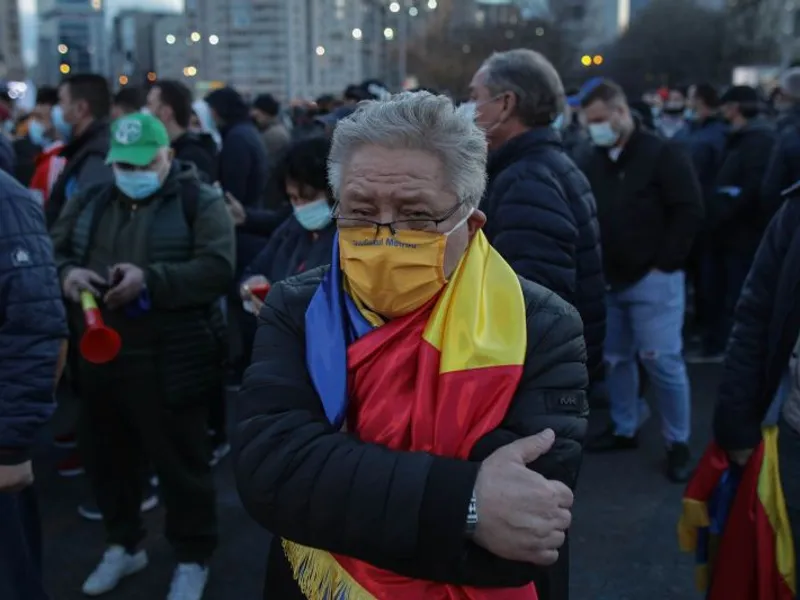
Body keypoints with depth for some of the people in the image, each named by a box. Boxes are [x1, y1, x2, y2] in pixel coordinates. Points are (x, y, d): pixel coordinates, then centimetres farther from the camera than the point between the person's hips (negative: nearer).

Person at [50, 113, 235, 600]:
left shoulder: (200, 202, -6)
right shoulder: (91, 202, 11)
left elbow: (218, 269, -17)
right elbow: (51, 252, 12)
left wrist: (150, 279, -28)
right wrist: (66, 273, -12)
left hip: (171, 364, -6)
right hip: (102, 358, 6)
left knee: (181, 464, 6)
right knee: (108, 456, 19)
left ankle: (194, 559, 26)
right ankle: (124, 545, 41)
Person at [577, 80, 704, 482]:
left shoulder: (664, 155, -8)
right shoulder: (593, 163, 10)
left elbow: (689, 211, -11)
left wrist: (665, 264, -13)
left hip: (652, 279, -6)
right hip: (609, 280, 6)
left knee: (661, 361, -5)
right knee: (616, 357, 12)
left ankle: (677, 443, 9)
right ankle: (624, 429, 27)